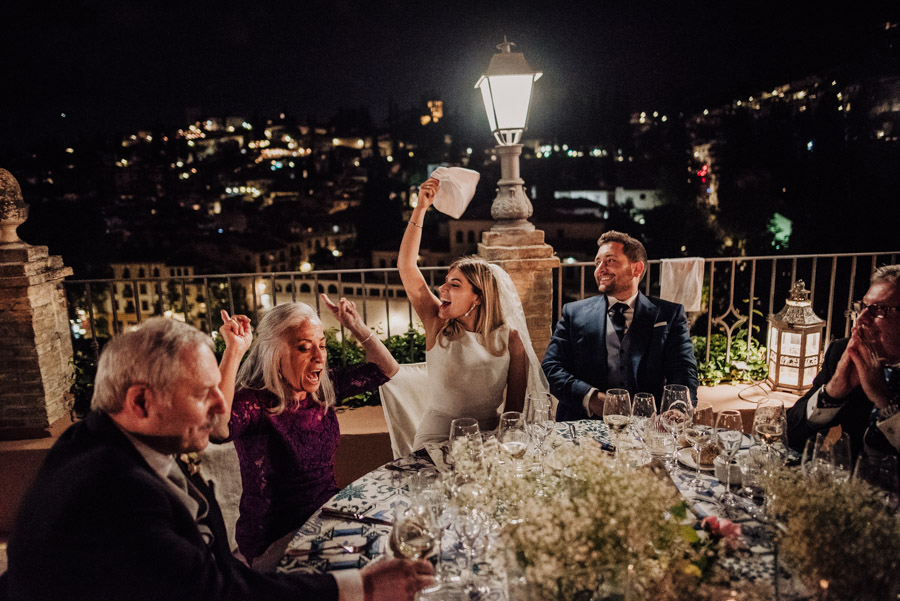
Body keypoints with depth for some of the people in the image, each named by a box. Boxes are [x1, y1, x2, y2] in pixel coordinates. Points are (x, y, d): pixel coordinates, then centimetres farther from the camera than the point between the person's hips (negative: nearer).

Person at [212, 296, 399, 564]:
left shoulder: (324, 388, 0)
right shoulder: (253, 403, -19)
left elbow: (387, 369, 10)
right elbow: (216, 429, -43)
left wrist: (357, 328, -1)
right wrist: (232, 353, -40)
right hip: (274, 540, -7)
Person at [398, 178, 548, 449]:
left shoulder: (509, 338, -2)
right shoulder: (438, 326, -1)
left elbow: (516, 404, 3)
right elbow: (407, 266, -7)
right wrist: (420, 209, -8)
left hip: (488, 441, 0)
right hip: (436, 440, 0)